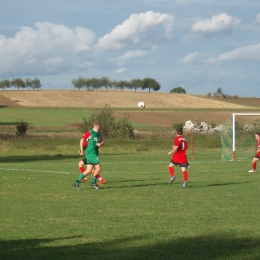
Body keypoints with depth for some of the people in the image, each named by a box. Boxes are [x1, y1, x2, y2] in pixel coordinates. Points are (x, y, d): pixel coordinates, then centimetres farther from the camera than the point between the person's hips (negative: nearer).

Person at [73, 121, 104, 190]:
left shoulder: (99, 134, 13)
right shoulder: (90, 133, -9)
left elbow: (102, 142, 19)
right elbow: (82, 140, -5)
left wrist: (100, 144, -5)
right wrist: (82, 150, -5)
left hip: (95, 153, 8)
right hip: (90, 152, -8)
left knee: (89, 170, 4)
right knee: (98, 167, -12)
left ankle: (77, 182, 7)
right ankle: (93, 182, 1)